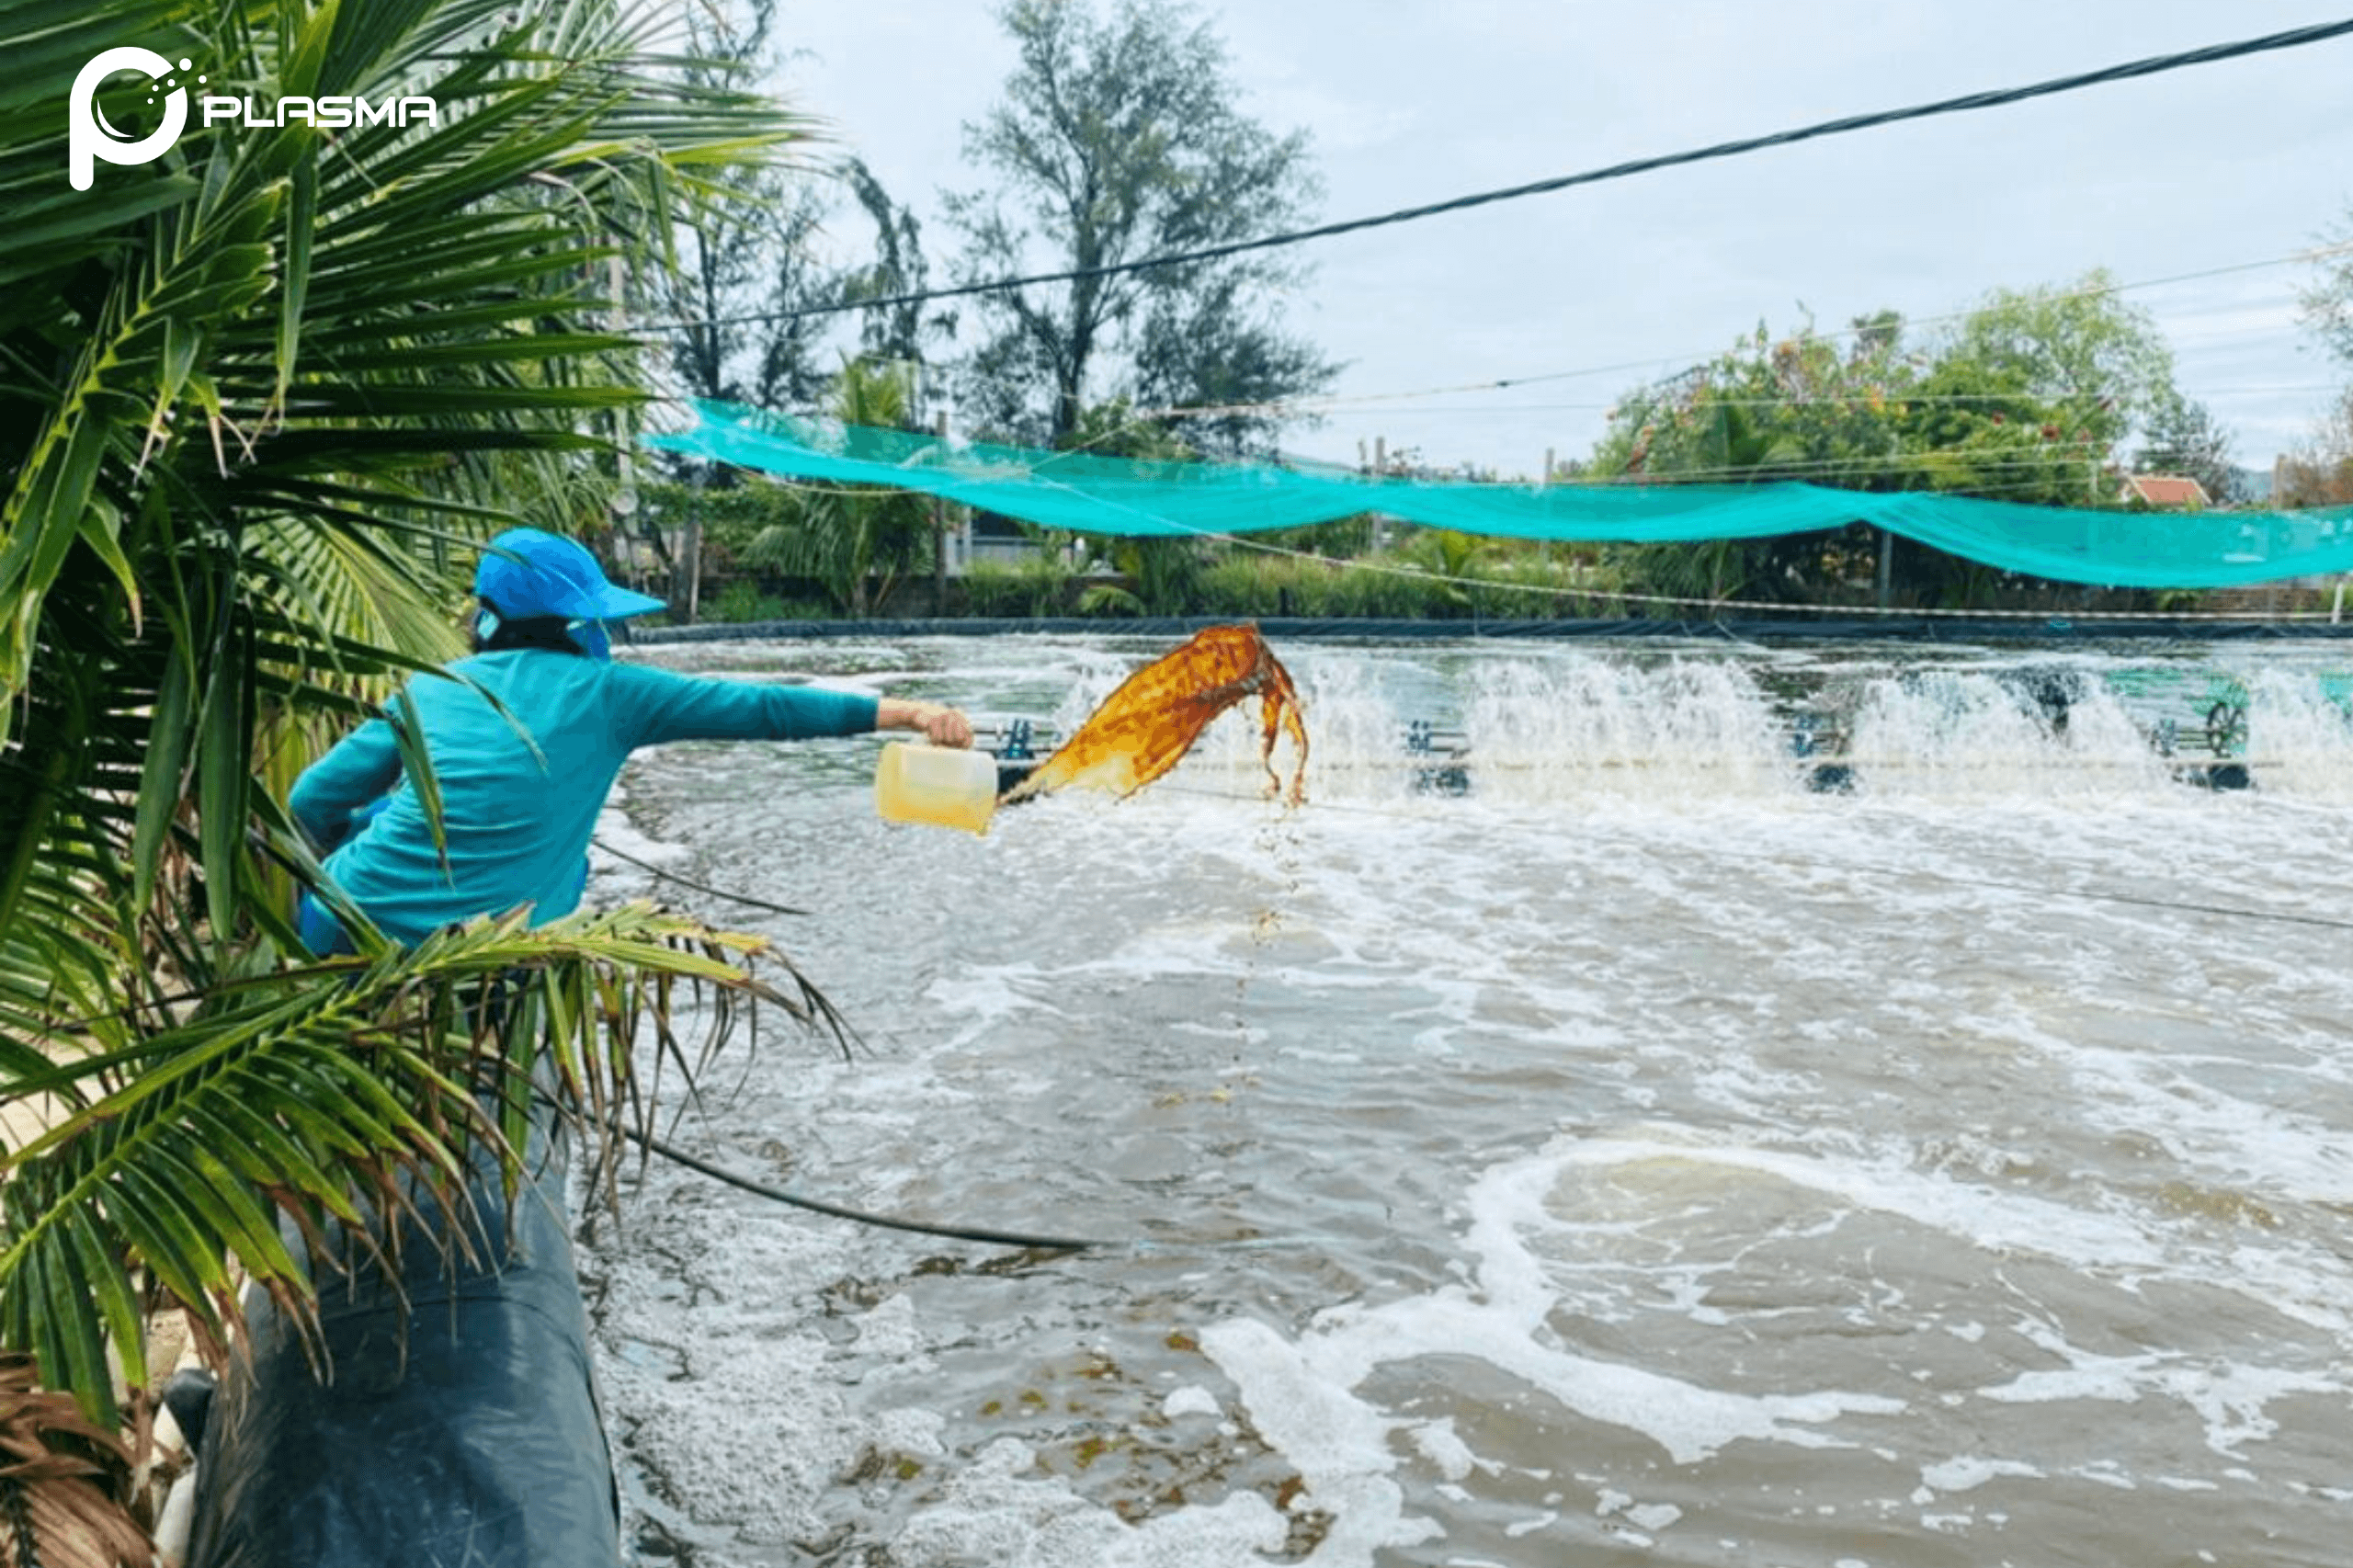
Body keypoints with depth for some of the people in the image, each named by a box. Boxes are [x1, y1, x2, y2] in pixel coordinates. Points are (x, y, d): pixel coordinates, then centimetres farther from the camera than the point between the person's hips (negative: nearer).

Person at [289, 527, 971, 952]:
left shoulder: (432, 688, 8)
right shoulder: (606, 694, 1)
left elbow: (312, 800, 7)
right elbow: (757, 709, 0)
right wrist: (905, 712, 2)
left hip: (341, 943, 3)